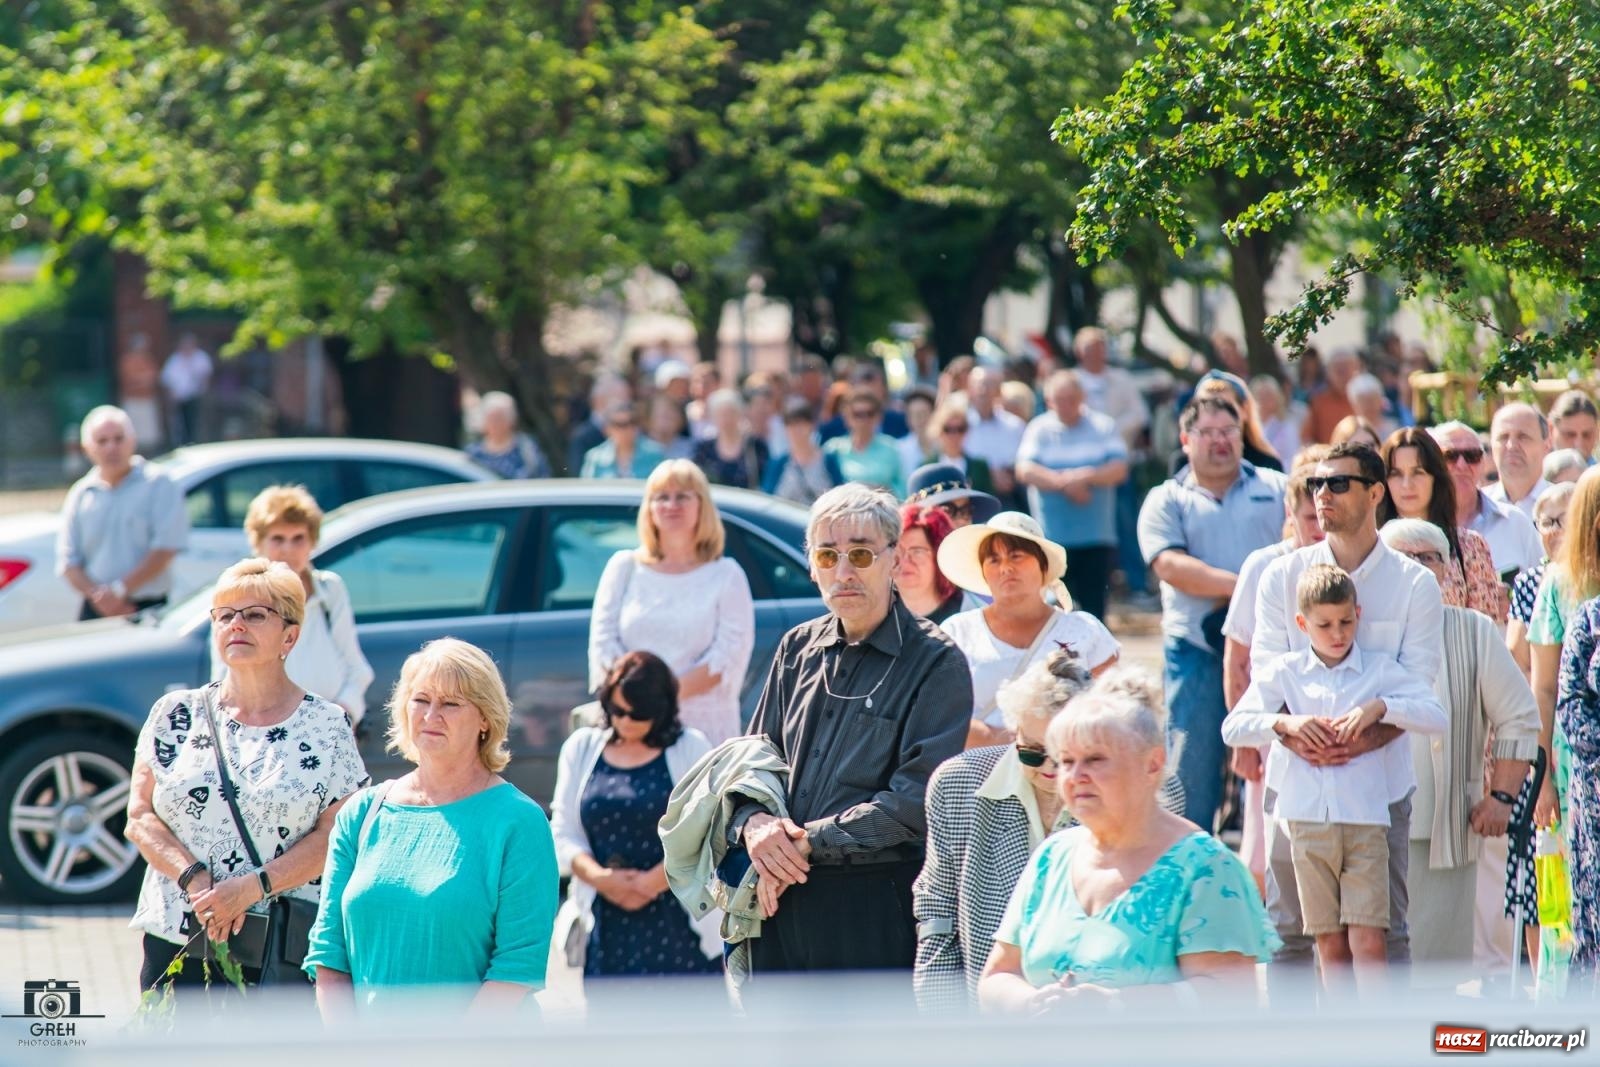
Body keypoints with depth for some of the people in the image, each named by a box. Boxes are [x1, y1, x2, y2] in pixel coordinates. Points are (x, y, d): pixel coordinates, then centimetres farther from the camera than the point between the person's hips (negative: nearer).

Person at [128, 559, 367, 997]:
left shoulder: (326, 726, 4)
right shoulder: (176, 714, 10)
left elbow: (336, 836, -3)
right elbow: (140, 817, 5)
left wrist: (252, 886, -15)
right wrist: (196, 880, -13)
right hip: (176, 942, 2)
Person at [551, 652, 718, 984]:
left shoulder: (691, 749, 3)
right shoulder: (582, 747, 11)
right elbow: (564, 832, 6)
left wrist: (654, 881, -15)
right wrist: (599, 878, -12)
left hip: (679, 923, -2)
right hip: (607, 926, 2)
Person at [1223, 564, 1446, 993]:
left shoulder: (1380, 671, 5)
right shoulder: (1284, 672, 8)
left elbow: (1436, 716, -5)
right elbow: (1233, 727, 2)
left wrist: (1380, 708, -17)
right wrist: (1285, 723, -12)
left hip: (1366, 817, -2)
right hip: (1308, 820, 2)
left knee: (1368, 940, -9)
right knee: (1330, 944, 7)